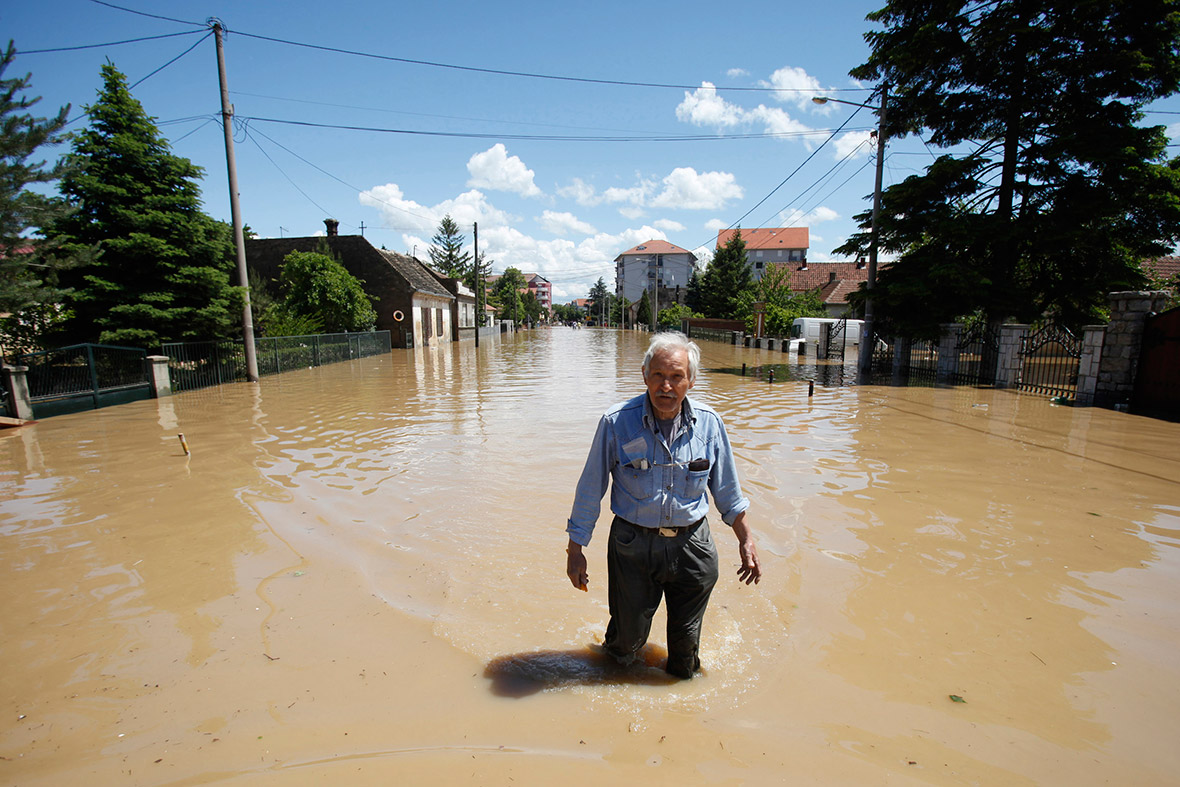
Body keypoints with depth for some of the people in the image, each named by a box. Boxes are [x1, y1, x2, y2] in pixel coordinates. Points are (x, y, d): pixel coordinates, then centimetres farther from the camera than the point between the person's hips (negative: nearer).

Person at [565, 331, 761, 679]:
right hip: (633, 543, -2)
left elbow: (727, 491, 7)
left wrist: (746, 540, 10)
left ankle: (682, 683, 50)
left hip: (691, 544, 2)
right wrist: (575, 550, -3)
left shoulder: (709, 423, -7)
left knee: (686, 639, 18)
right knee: (628, 636, 13)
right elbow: (590, 490, -6)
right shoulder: (616, 422, -15)